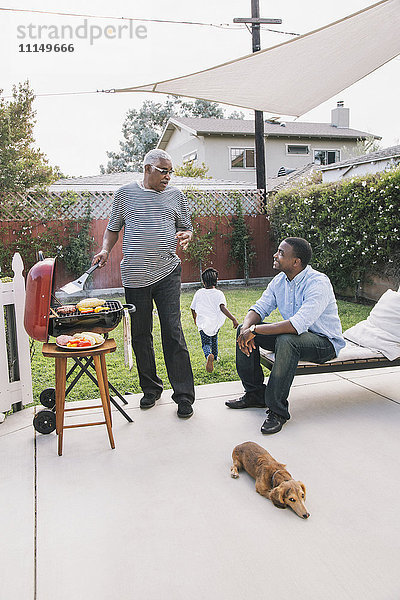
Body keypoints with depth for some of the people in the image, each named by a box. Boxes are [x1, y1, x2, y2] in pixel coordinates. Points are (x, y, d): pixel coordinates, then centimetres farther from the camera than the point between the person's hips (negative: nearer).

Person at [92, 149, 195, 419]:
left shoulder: (176, 196, 11)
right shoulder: (126, 194, 8)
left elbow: (186, 228, 18)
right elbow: (113, 227, 16)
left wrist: (186, 236, -6)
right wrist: (105, 249, -2)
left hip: (167, 273, 0)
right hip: (135, 275, 1)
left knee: (173, 332, -6)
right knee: (140, 334, 7)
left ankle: (184, 395, 2)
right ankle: (151, 388, 24)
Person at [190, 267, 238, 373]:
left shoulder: (199, 293, 3)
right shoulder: (218, 293, -5)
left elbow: (193, 309, 13)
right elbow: (222, 307, -22)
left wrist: (195, 319, 32)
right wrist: (233, 319, -25)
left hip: (203, 323, -1)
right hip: (216, 323, 1)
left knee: (206, 343, -1)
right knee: (214, 339, 28)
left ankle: (208, 355, -33)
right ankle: (215, 357, 43)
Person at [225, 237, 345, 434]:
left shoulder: (318, 283, -26)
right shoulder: (279, 281, 0)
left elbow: (297, 325, -37)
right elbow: (260, 307, 1)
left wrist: (255, 330, -35)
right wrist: (247, 327, -23)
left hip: (325, 342, -8)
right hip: (295, 336, 8)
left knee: (286, 340, -39)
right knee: (244, 330, -5)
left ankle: (277, 410, -26)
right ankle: (255, 394, 6)